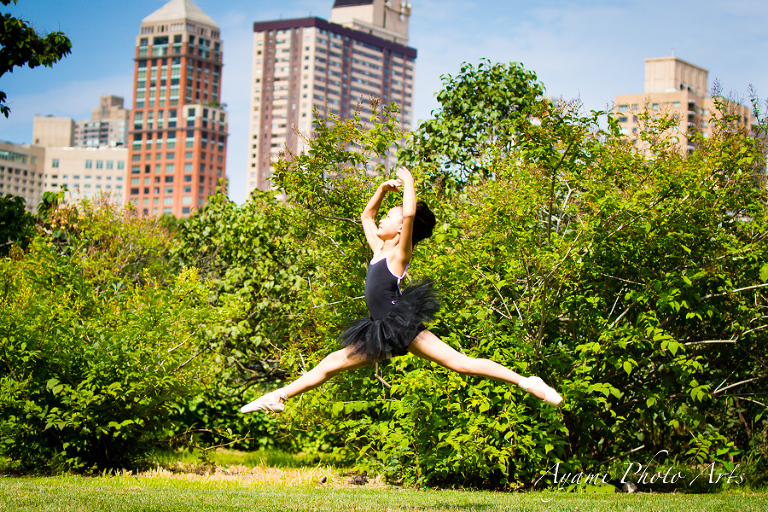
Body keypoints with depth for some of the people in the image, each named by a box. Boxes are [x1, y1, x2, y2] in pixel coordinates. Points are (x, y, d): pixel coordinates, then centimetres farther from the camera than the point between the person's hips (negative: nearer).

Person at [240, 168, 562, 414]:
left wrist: (408, 181, -11)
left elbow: (410, 213, -24)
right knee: (330, 365, 12)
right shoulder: (379, 250, 16)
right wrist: (383, 189, 17)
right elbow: (366, 214, 31)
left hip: (402, 325, -8)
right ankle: (279, 397, 20)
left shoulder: (400, 253, -7)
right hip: (383, 332, 8)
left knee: (461, 363, -14)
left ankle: (525, 382, -14)